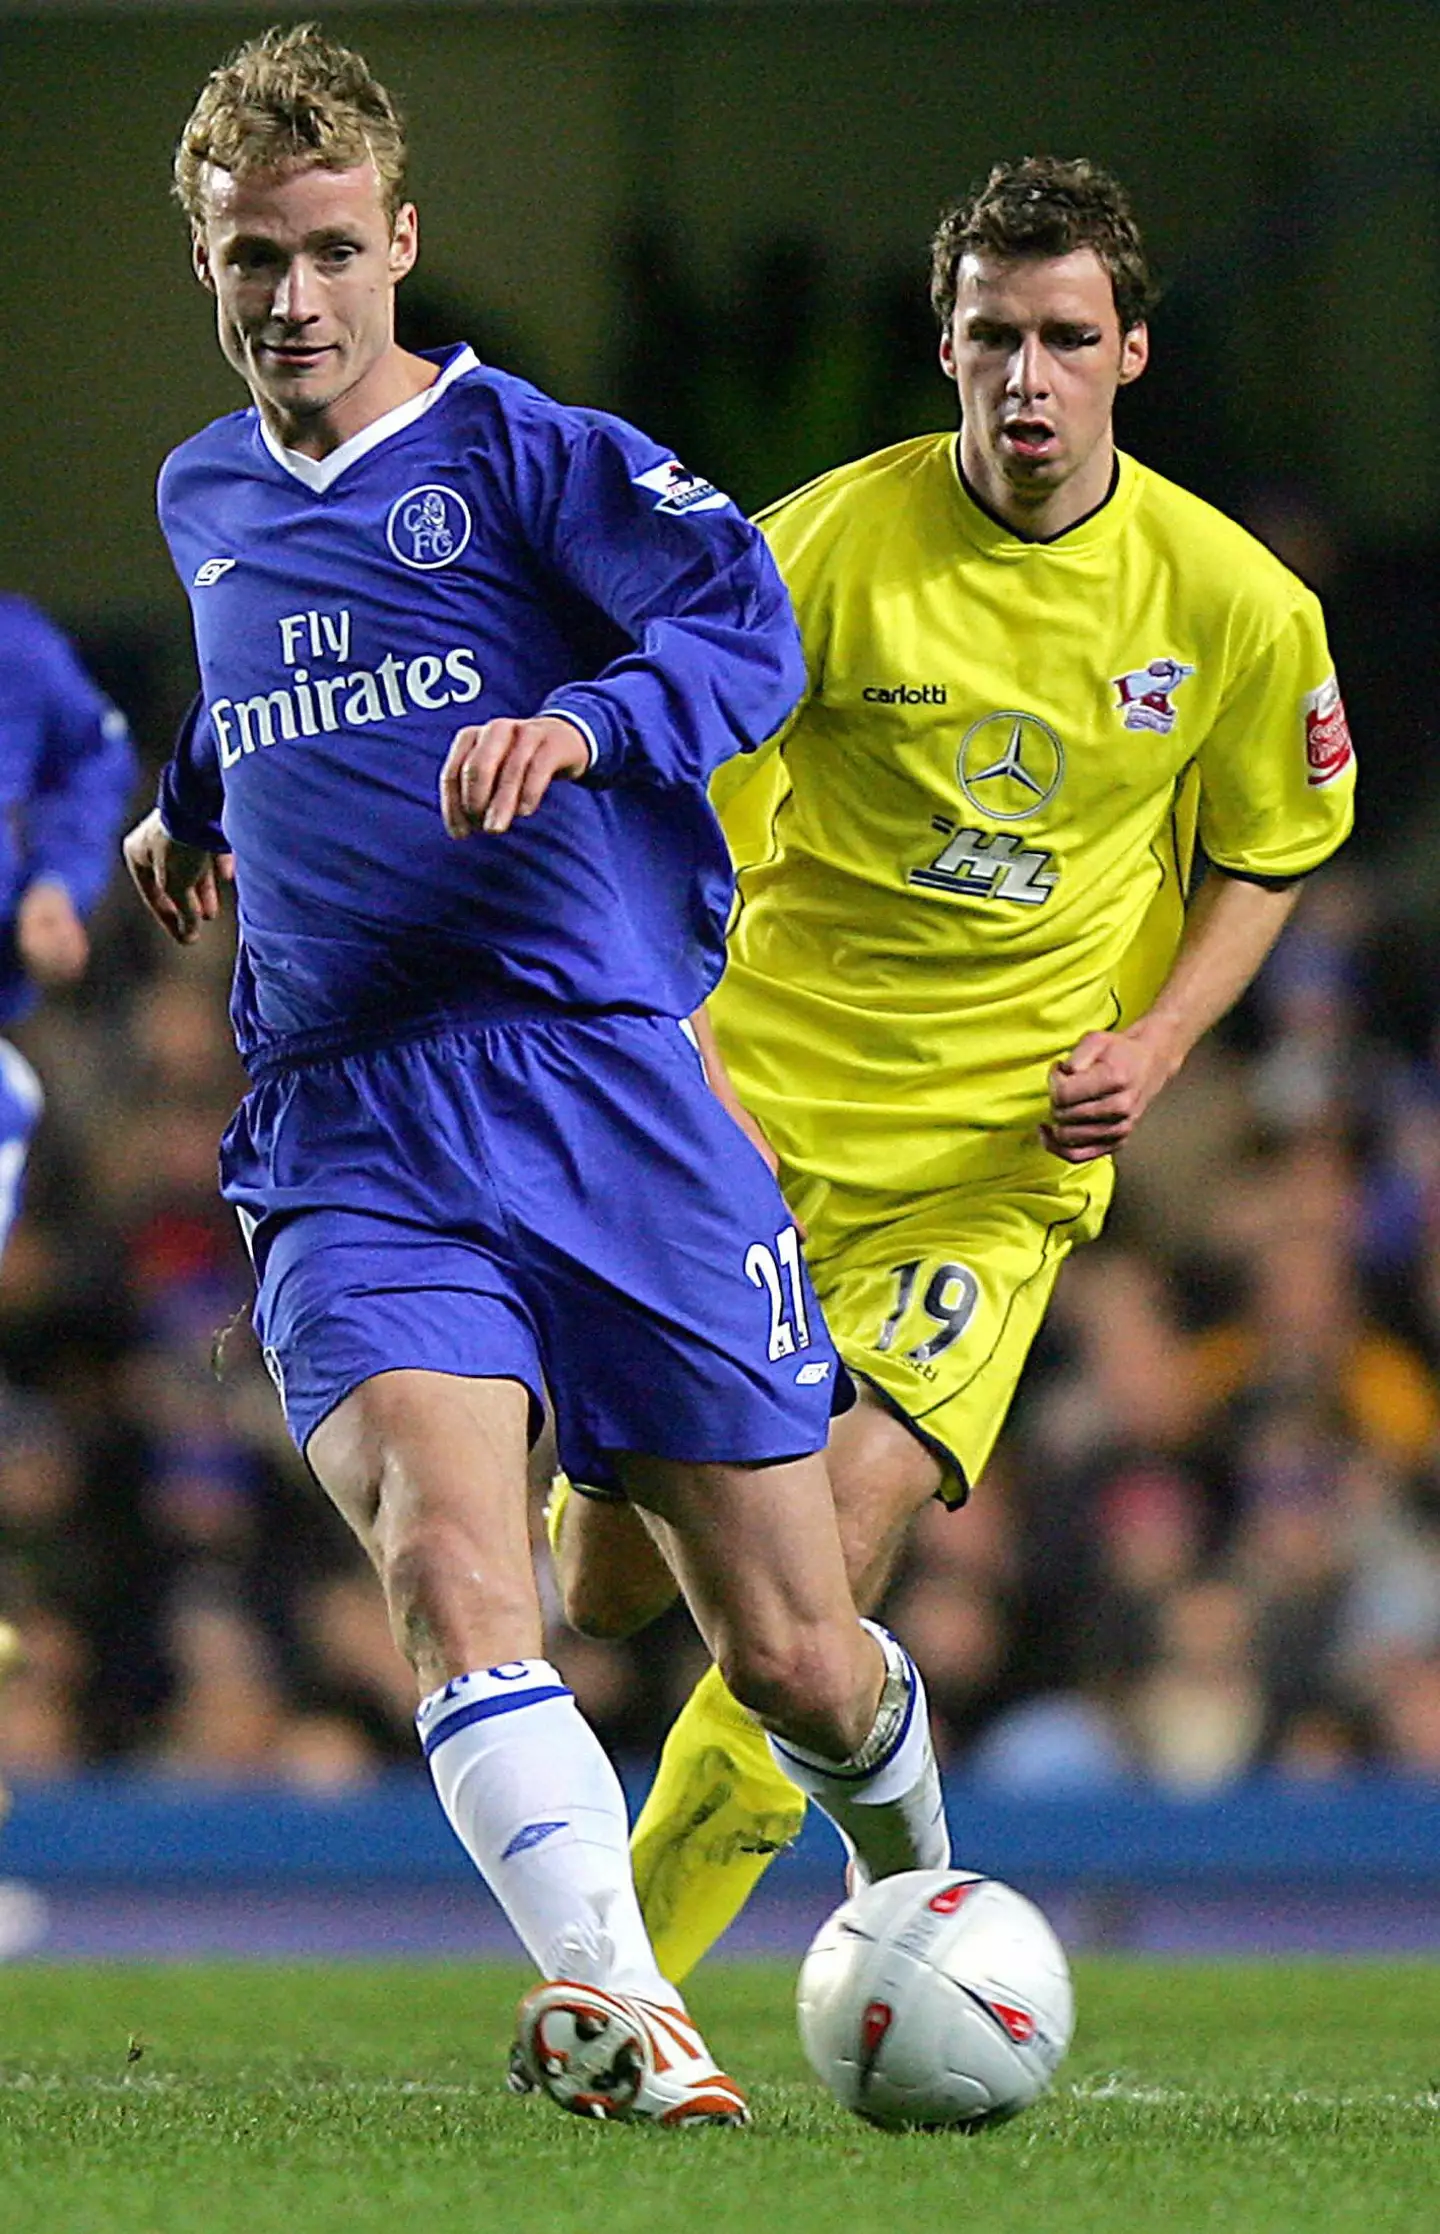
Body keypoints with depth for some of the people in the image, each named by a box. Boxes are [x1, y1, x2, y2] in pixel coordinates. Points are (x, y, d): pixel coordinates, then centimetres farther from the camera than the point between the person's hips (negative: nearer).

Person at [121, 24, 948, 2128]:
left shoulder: (527, 454, 1)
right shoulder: (206, 501, 18)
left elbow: (744, 626, -16)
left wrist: (574, 723, -32)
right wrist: (192, 794, 33)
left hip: (604, 1086, -3)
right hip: (346, 1141, 3)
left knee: (796, 1660, 2)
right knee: (448, 1572, -27)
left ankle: (925, 1905, 34)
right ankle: (612, 1999, -42)